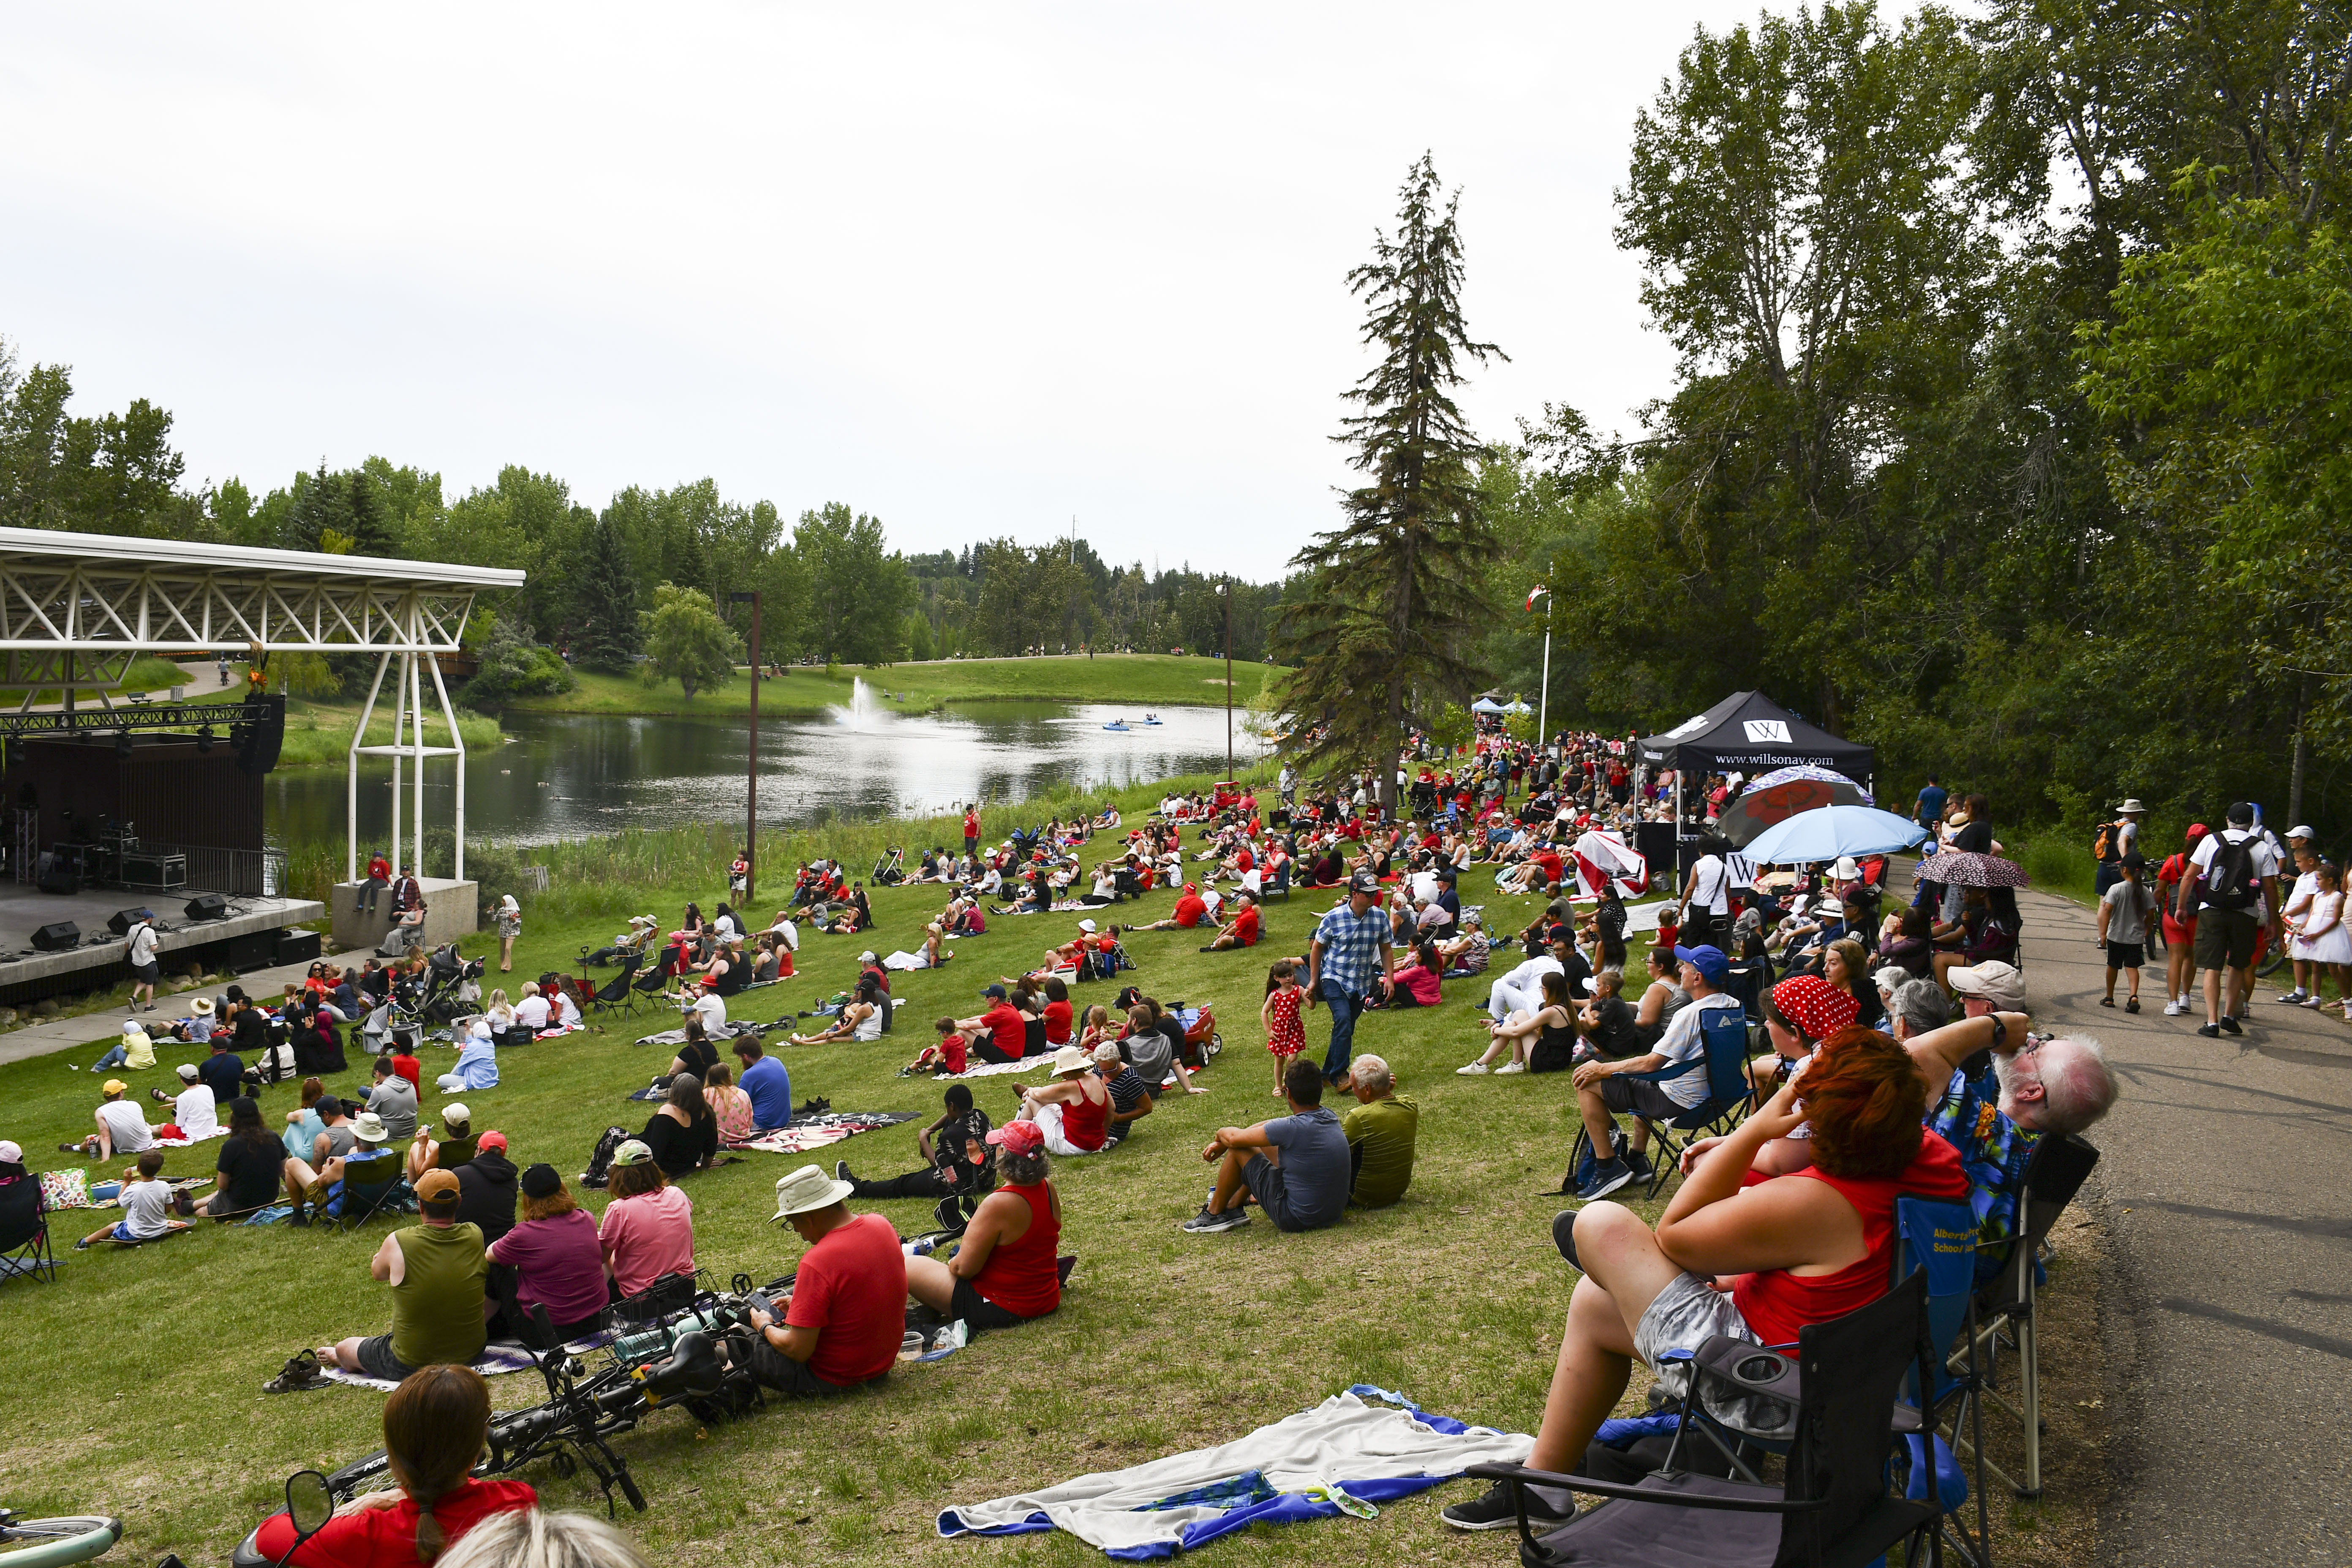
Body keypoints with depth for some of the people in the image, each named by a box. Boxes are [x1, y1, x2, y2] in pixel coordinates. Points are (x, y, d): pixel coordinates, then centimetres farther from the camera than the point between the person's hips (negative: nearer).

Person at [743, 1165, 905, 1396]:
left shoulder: (817, 1264, -28)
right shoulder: (881, 1225, -4)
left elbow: (798, 1350, -22)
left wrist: (765, 1328, -3)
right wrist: (800, 1305, 18)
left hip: (833, 1379, -8)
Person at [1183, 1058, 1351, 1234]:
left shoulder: (1294, 1128, -25)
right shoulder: (1330, 1118, -1)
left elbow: (1233, 1138, -14)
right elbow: (1272, 1127, 10)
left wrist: (1221, 1133, 11)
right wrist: (1222, 1143, 13)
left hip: (1298, 1218, -8)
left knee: (1238, 1149, -1)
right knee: (1265, 1145, 22)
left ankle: (1215, 1214, 19)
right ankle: (1233, 1205, 39)